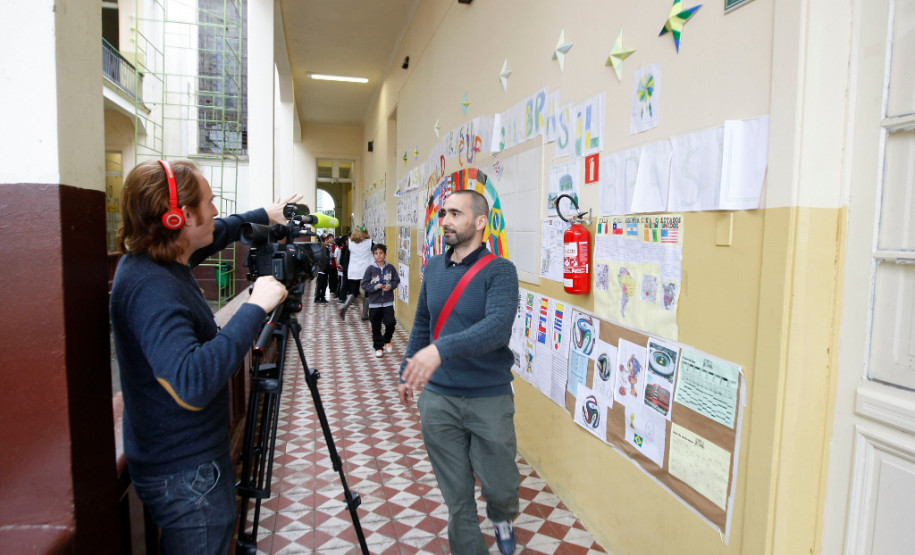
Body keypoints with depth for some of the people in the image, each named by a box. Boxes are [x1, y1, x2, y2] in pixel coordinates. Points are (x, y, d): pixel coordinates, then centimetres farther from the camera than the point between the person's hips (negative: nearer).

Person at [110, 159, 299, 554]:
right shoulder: (148, 285, -28)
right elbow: (192, 384, -40)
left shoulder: (165, 261, 1)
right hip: (185, 473, -9)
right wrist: (255, 307, -35)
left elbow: (217, 234, 23)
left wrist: (265, 215, 23)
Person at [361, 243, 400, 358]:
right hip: (374, 302, 0)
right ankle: (378, 347, 20)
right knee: (376, 327, 6)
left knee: (390, 323, -6)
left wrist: (390, 286, -13)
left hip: (388, 302, 0)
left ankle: (387, 340, 23)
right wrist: (375, 286, -17)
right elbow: (364, 284, -4)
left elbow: (397, 281, 5)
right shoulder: (370, 269, -4)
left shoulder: (390, 268, 0)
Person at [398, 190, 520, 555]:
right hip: (438, 398, 4)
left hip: (490, 399, -3)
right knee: (456, 495, 12)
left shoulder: (499, 270, -11)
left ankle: (502, 519, 46)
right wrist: (406, 372, 20)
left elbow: (498, 326, -28)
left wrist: (442, 349, -40)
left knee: (501, 486, 11)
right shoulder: (433, 267, 5)